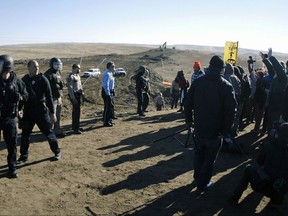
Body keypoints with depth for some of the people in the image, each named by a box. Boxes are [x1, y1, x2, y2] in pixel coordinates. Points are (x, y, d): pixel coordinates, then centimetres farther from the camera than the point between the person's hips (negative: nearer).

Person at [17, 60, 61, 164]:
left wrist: (52, 113, -8)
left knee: (49, 133, 5)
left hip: (41, 111, -4)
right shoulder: (24, 80, 5)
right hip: (28, 112, 4)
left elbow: (49, 97, -7)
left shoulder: (42, 79, -6)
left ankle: (57, 152, 22)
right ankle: (23, 156, 22)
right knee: (25, 135, 8)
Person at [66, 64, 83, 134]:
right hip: (74, 95, -10)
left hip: (78, 94, 10)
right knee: (76, 111, -10)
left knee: (76, 111, 17)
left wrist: (81, 92, 18)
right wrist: (73, 97, -25)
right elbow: (70, 87, -22)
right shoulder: (71, 76, -16)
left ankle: (74, 126, 29)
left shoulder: (77, 75, 15)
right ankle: (76, 129, -5)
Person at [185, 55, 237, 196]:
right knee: (210, 158, 11)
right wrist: (227, 131, -6)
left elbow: (188, 103, 0)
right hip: (215, 131, -4)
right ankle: (202, 184, 18)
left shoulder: (197, 82, -4)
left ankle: (198, 178, 41)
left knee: (199, 154, 23)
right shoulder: (226, 86, -13)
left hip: (199, 128, 4)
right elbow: (230, 111, -14)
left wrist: (188, 120, 12)